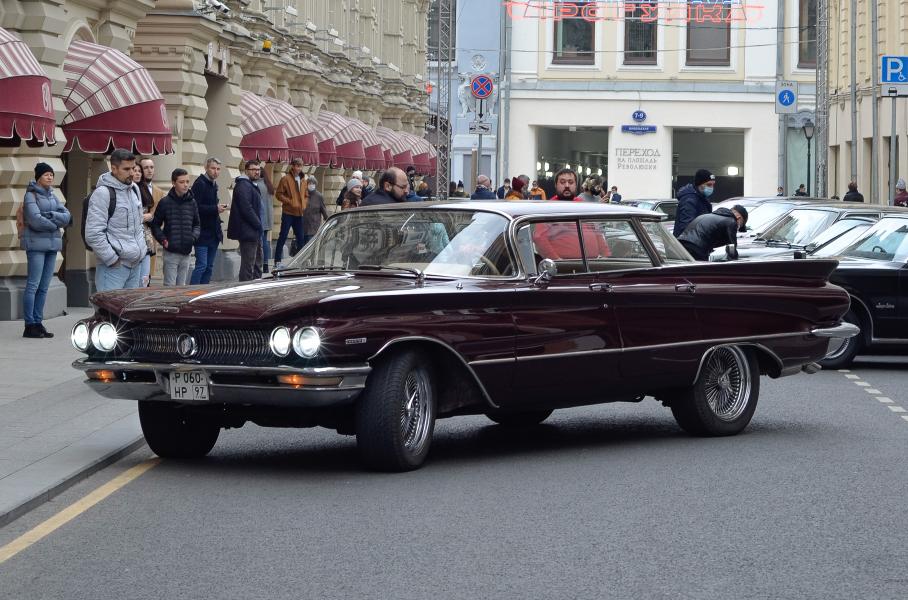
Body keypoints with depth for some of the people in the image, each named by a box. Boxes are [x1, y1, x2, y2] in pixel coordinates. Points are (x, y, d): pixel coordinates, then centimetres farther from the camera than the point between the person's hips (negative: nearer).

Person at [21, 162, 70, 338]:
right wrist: (56, 224, -4)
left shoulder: (52, 195, 15)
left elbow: (67, 216, 5)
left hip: (52, 244, 7)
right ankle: (29, 325, -6)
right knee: (33, 285, -7)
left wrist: (50, 215, -11)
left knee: (44, 286, 6)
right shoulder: (31, 195, -5)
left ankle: (38, 323, 9)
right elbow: (35, 220, -17)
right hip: (36, 243, -7)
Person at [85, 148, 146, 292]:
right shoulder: (103, 193, -13)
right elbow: (93, 234, -18)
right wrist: (113, 260, -16)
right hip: (114, 267, -8)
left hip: (136, 263, 8)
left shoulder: (134, 189, 14)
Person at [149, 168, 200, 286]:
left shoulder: (192, 202, 6)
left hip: (186, 252, 4)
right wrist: (163, 240, -12)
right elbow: (155, 225, 0)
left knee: (182, 286, 11)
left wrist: (194, 236, -2)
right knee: (170, 285, -4)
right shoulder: (165, 202, -6)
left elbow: (197, 224, 16)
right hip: (171, 251, -4)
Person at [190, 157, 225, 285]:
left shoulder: (213, 184, 16)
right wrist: (215, 209, -21)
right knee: (202, 265, -12)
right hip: (202, 233, -9)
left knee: (209, 267, 9)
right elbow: (196, 207, -21)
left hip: (213, 233, 9)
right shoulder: (200, 184, -12)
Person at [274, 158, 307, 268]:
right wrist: (290, 202, -16)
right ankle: (277, 261, -1)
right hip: (288, 212, -6)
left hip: (299, 213, 6)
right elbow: (279, 194, -8)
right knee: (283, 236, -4)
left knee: (300, 237, 9)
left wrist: (304, 204, 3)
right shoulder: (286, 179, -6)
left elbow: (306, 195, 22)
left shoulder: (303, 180, 13)